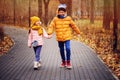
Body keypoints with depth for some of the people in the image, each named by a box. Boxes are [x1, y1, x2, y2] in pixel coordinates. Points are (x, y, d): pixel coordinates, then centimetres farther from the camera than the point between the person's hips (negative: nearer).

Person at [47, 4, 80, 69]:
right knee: (61, 50, 11)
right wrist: (49, 33, -29)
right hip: (59, 38, 1)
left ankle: (68, 62, 0)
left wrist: (78, 32, 21)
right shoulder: (55, 19, -2)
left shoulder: (68, 19, 0)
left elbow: (73, 26, 12)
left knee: (68, 49, -14)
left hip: (67, 37, -1)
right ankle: (63, 62, 28)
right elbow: (51, 26, -11)